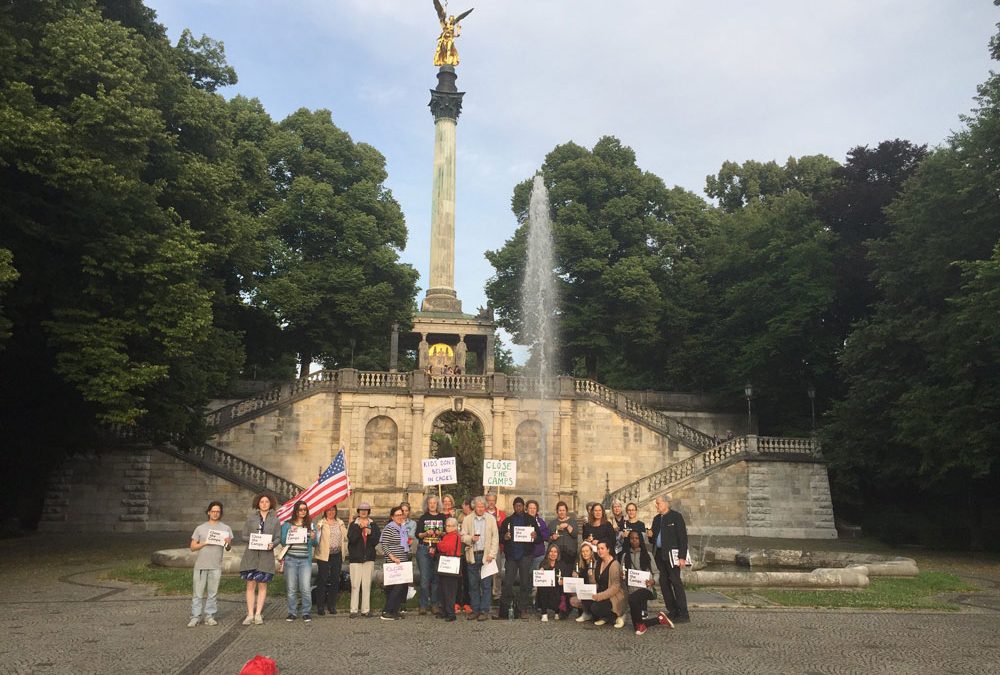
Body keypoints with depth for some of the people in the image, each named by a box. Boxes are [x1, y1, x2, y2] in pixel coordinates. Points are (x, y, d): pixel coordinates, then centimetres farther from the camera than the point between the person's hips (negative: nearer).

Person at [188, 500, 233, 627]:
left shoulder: (226, 528, 8)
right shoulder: (200, 528, 8)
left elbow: (228, 549, 7)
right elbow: (192, 547, 6)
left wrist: (228, 543, -16)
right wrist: (204, 543, -12)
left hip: (216, 566, 0)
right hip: (200, 565, 0)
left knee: (213, 593, 4)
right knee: (198, 593, 0)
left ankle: (209, 617, 11)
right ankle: (195, 618, 5)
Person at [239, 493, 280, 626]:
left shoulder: (275, 520, 8)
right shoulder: (251, 518, 6)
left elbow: (278, 538, 6)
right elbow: (244, 535, 6)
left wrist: (272, 544, -14)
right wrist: (251, 540, -14)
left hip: (266, 555, 0)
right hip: (251, 554, 0)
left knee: (262, 585, 3)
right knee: (250, 585, -1)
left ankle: (258, 614, 9)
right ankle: (250, 614, 5)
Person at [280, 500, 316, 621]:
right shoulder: (287, 524, 7)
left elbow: (314, 544, 11)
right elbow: (283, 541, 1)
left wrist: (313, 538, -10)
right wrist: (290, 533, -15)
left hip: (305, 560, 0)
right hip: (291, 559, 0)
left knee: (306, 588, -5)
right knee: (291, 588, 3)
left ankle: (306, 612, 7)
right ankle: (291, 612, 16)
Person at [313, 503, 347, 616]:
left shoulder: (340, 523, 12)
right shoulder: (321, 523, -1)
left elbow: (346, 537, 4)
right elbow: (316, 538, -12)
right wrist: (318, 529, -29)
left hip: (337, 555, 4)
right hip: (324, 555, -4)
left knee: (335, 580, 9)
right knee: (322, 580, 0)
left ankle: (332, 605, 19)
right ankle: (320, 606, 9)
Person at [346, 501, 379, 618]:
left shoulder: (373, 525, 10)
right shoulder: (353, 524, 6)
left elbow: (376, 541, 3)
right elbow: (351, 539, -9)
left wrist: (370, 533, -14)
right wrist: (359, 528, -16)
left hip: (369, 557, 2)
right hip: (356, 558, -2)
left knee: (367, 584, 1)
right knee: (355, 584, -6)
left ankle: (366, 609, 6)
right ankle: (354, 610, 0)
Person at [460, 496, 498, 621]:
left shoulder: (491, 519, 5)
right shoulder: (467, 520, 8)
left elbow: (495, 538, 3)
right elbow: (463, 536, 6)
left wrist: (492, 554, -6)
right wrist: (471, 538, -14)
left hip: (486, 555, -1)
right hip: (472, 555, 1)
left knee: (486, 585, -2)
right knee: (473, 585, 6)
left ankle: (484, 611, 6)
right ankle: (475, 610, 15)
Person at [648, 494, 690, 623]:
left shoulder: (676, 517, -6)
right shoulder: (656, 518, 15)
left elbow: (683, 537, -11)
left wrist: (682, 557, -16)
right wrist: (651, 536, -2)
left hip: (672, 554, -7)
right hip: (660, 554, 7)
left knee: (676, 582, -8)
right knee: (664, 582, 7)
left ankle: (683, 614, -5)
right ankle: (672, 612, 15)